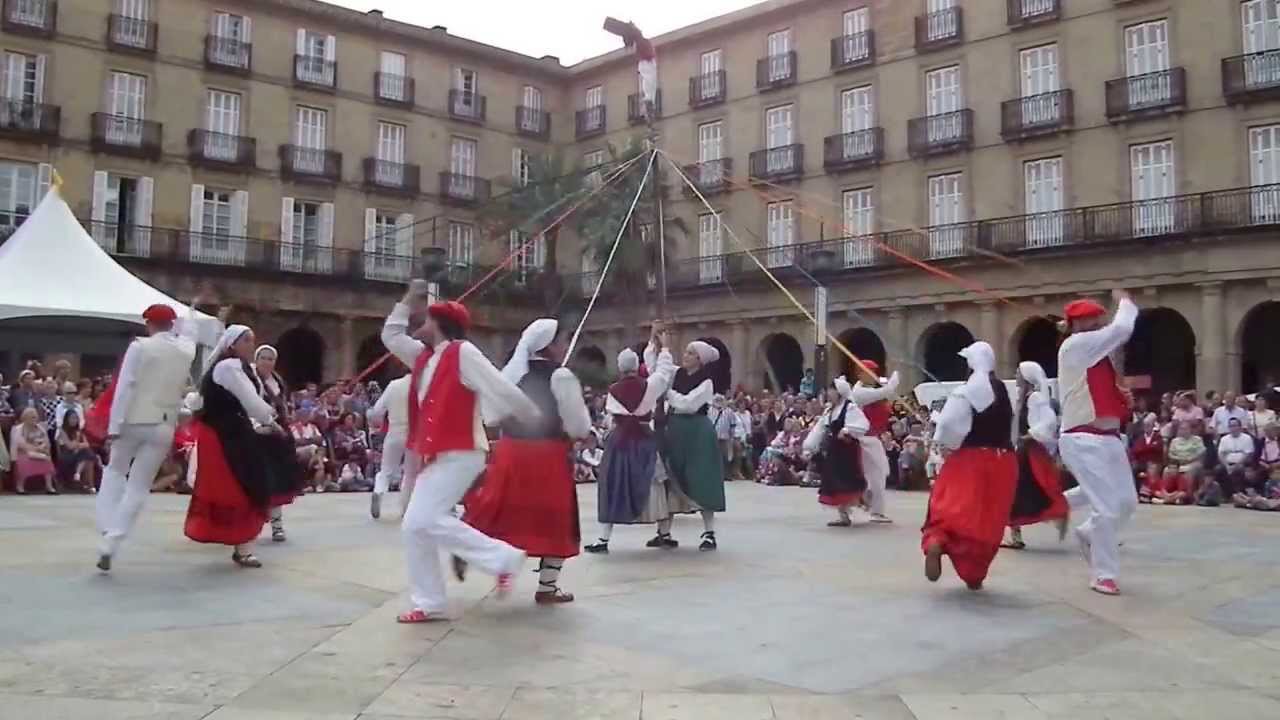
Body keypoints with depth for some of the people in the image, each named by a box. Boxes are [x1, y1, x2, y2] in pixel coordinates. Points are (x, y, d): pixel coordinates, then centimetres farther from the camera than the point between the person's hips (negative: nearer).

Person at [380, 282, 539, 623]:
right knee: (414, 526, 6)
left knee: (425, 519, -19)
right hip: (436, 455, 9)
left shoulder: (463, 353, -12)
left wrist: (537, 419, -8)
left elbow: (501, 389, -13)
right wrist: (407, 302, 17)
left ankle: (503, 557, -9)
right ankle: (429, 604, 14)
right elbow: (391, 336, 25)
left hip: (460, 453, -9)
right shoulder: (425, 356, 14)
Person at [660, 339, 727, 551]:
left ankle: (709, 532, 3)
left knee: (700, 481, -3)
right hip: (675, 431, 6)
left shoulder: (706, 382, -8)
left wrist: (667, 391, -11)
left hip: (697, 434, -6)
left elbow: (688, 403, -18)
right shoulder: (677, 374, 8)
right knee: (673, 481, 9)